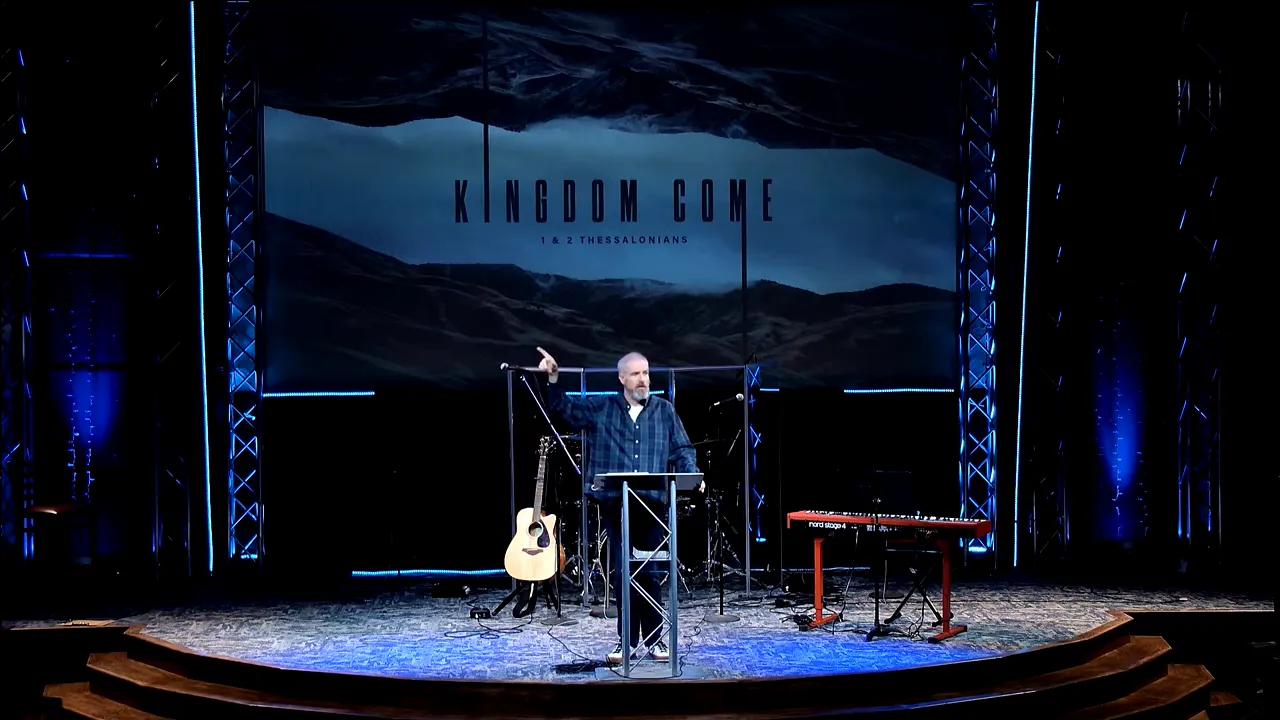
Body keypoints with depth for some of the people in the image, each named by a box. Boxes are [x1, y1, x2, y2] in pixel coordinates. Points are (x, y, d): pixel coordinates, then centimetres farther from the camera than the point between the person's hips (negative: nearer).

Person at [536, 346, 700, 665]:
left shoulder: (665, 411, 9)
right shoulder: (601, 408, 8)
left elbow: (683, 450, 8)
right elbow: (564, 406, 9)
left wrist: (693, 475, -9)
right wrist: (553, 378, -6)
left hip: (653, 503, 0)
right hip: (615, 503, 0)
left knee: (650, 573, 3)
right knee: (622, 573, 2)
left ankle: (653, 639, 13)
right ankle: (628, 641, 9)